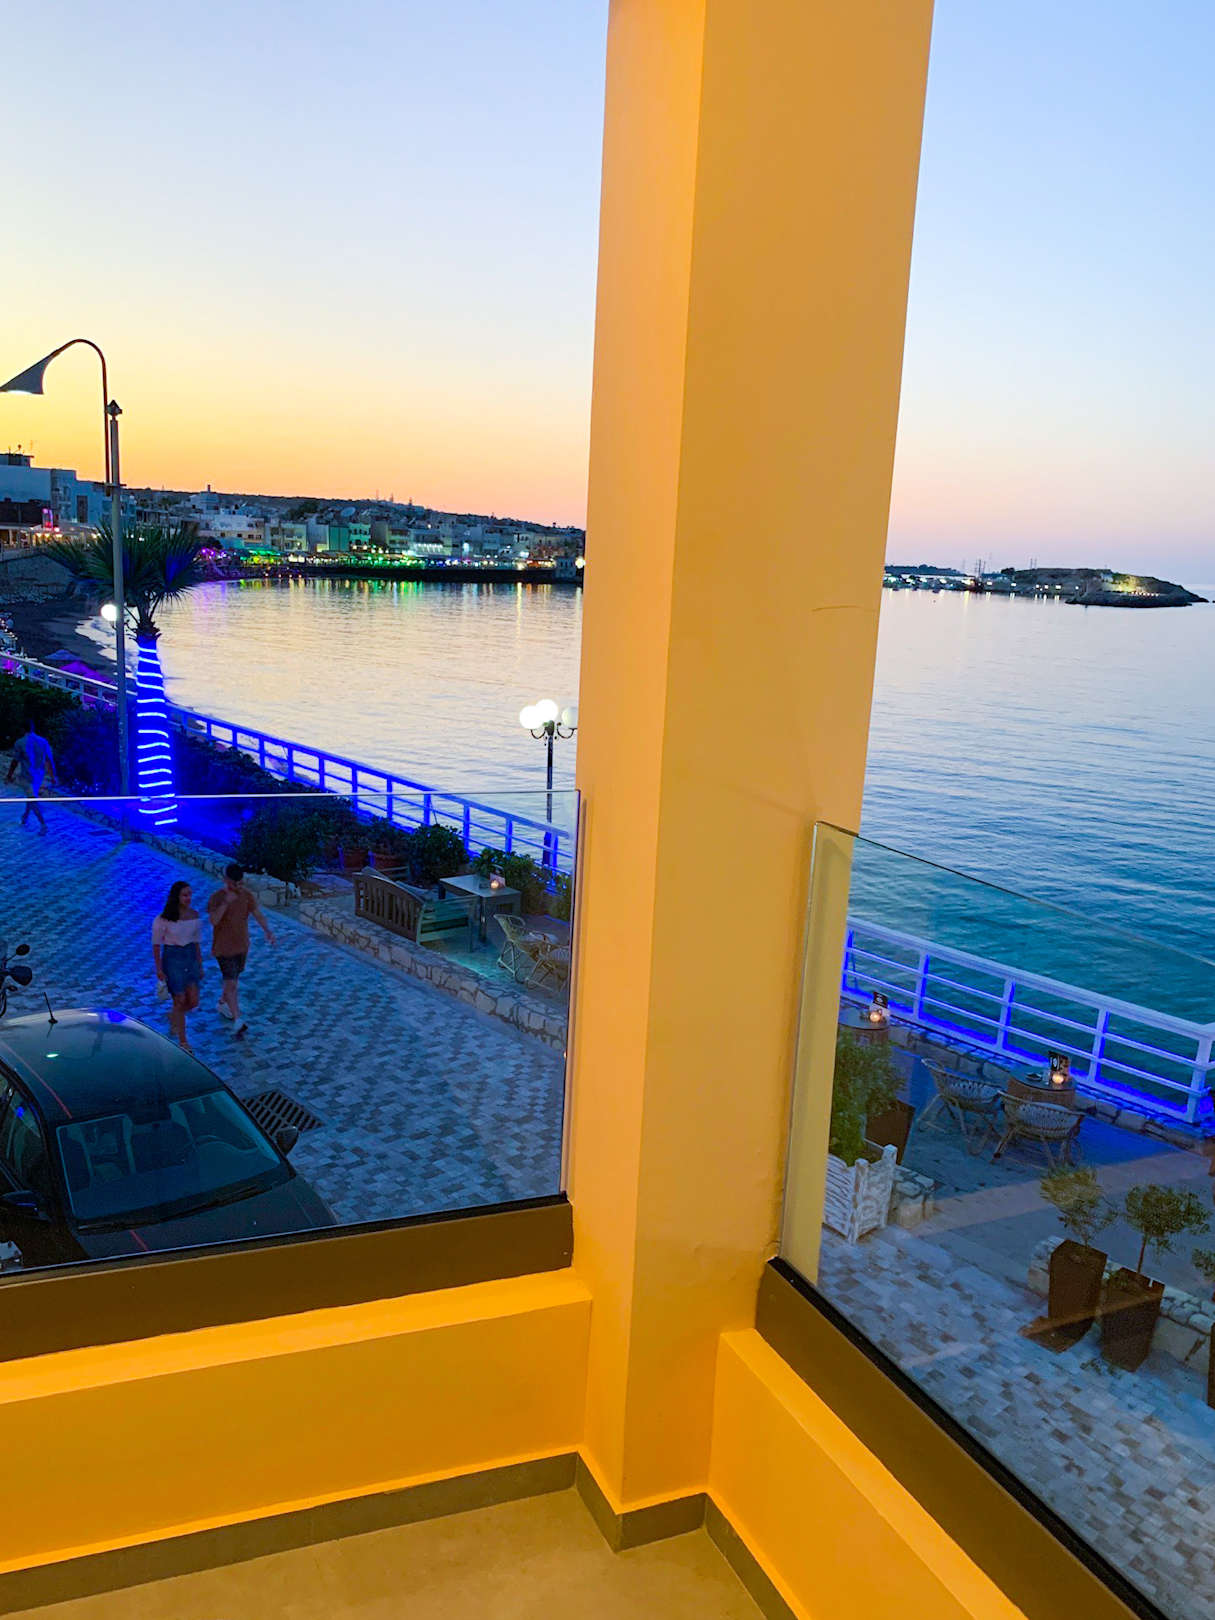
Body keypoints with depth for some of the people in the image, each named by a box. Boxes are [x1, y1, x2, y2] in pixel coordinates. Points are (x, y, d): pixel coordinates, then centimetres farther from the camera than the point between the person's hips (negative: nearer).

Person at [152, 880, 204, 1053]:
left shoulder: (195, 915, 0)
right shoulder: (164, 919, -15)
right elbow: (156, 944, -8)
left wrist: (200, 965, 11)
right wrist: (159, 969, -10)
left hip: (190, 956, 5)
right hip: (172, 958, -5)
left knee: (193, 1001, 4)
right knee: (180, 1001, 0)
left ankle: (173, 1016, 38)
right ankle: (182, 1041, 15)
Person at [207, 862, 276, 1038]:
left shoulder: (247, 895, -2)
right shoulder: (217, 897, -17)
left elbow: (257, 914, -7)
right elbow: (213, 920, -30)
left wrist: (267, 930, -23)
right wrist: (226, 902, -41)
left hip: (242, 945, 6)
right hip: (224, 947, -6)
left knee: (233, 978, 22)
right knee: (231, 983, -9)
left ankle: (223, 1004, 47)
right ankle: (237, 1021, -10)